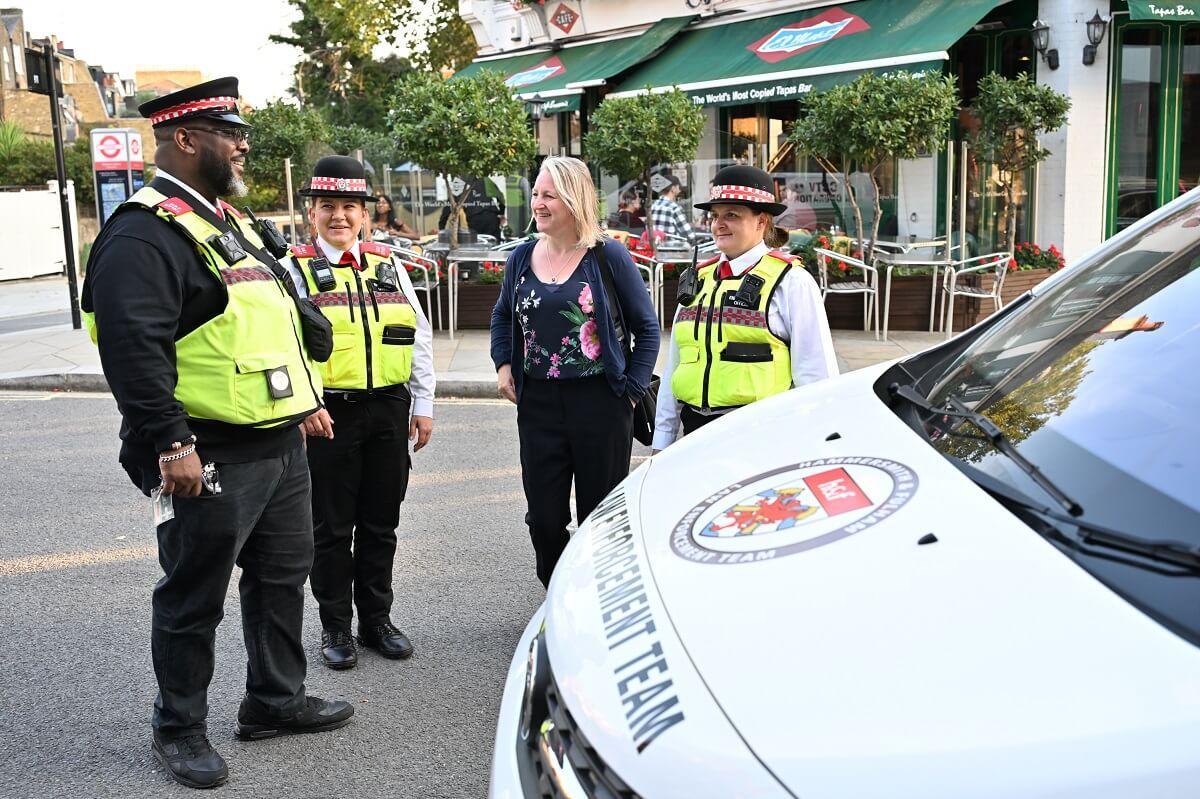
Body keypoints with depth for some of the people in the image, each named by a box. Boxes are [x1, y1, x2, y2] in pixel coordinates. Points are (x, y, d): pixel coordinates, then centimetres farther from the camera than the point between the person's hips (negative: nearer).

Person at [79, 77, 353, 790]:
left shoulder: (228, 222, 16)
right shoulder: (145, 234, -16)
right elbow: (135, 348, -25)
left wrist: (303, 398, 22)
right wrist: (172, 446, -26)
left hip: (280, 446, 10)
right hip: (211, 460, -9)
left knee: (282, 578, 19)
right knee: (194, 600, 5)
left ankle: (277, 700, 35)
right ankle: (180, 729, 22)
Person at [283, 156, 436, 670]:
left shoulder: (387, 266, 10)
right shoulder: (295, 269, -2)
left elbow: (419, 337, 11)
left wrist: (423, 406, 8)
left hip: (389, 412, 4)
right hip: (328, 414, -3)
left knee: (381, 524, 12)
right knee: (331, 527, 6)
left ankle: (377, 620, 26)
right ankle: (335, 627, 19)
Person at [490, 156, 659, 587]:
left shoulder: (608, 257, -4)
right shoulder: (521, 258, 7)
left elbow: (646, 327, 3)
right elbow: (502, 315, 26)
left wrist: (631, 389, -3)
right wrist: (503, 364, 12)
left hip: (600, 404, -3)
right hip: (538, 403, 4)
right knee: (543, 518, 6)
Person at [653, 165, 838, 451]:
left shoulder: (791, 281, -2)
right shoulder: (698, 279, 15)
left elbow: (816, 374, -5)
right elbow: (674, 366, 18)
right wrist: (662, 442, 17)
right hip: (695, 431, 5)